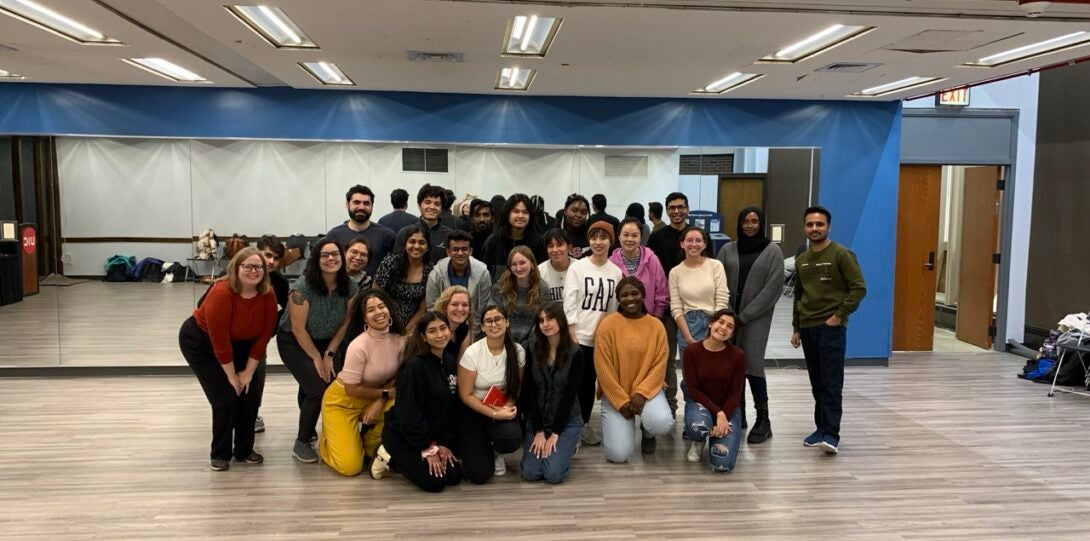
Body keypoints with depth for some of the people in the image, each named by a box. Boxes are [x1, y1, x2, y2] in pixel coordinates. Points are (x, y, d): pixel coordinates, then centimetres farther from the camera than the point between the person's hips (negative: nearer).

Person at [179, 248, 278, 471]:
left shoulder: (268, 295, -18)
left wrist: (248, 373, -11)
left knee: (251, 393, -3)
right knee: (225, 396, -12)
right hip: (201, 341, -5)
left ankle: (244, 450, 14)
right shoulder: (221, 293, -33)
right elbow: (220, 342, -28)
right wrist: (232, 378, -21)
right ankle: (219, 453, 6)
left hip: (240, 343, 5)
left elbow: (263, 336, -11)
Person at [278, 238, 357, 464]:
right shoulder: (302, 287, -26)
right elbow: (298, 329, -20)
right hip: (294, 343, -5)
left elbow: (345, 323, -2)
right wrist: (316, 358, -12)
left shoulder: (349, 286, -11)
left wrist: (329, 355, -4)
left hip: (326, 342, 5)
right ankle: (301, 444, -1)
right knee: (318, 389, -19)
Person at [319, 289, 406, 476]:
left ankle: (370, 445, 5)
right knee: (350, 467, -15)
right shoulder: (359, 346, -29)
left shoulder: (399, 340, -13)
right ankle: (328, 439, 19)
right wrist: (386, 393, -15)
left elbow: (397, 378, -2)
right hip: (342, 401, -5)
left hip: (373, 398, 5)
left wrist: (379, 402, -16)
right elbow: (351, 389, -21)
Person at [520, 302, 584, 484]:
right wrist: (539, 431, -11)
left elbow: (570, 395, -11)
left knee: (553, 474, -17)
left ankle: (567, 446, 15)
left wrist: (554, 434, -13)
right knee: (531, 473, -12)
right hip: (536, 420, 2)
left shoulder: (575, 353, -11)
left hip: (566, 420, -2)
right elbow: (529, 391, -6)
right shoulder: (531, 349, -5)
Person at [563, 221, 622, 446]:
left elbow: (615, 307, 10)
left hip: (603, 337, 3)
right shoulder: (577, 268, -4)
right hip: (579, 336, -3)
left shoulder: (616, 272, 5)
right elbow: (569, 304, -7)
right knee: (575, 381, -1)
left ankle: (585, 424, 24)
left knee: (590, 381, 11)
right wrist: (571, 334, -12)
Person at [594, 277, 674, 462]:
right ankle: (623, 425, 22)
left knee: (663, 424, -30)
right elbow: (603, 368, -11)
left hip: (647, 389, 2)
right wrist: (621, 401, -14)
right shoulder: (607, 325, -10)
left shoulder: (656, 325, -2)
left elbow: (659, 365, -5)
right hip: (615, 394, -2)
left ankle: (648, 432, 10)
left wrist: (641, 393, -18)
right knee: (618, 454, -15)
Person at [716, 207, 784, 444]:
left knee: (752, 365, -9)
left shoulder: (772, 251, 0)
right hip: (728, 316, 3)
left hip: (756, 318, -3)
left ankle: (763, 420, -1)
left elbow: (773, 289, -6)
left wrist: (744, 316, -10)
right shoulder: (728, 249, 8)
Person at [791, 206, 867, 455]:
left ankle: (831, 434, -7)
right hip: (807, 328, 6)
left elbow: (859, 288, -9)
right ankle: (822, 428, 17)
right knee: (817, 383, 10)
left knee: (831, 383, -7)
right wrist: (796, 327, 17)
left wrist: (839, 315, -13)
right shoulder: (801, 260, 13)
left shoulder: (842, 254, -6)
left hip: (831, 328, -6)